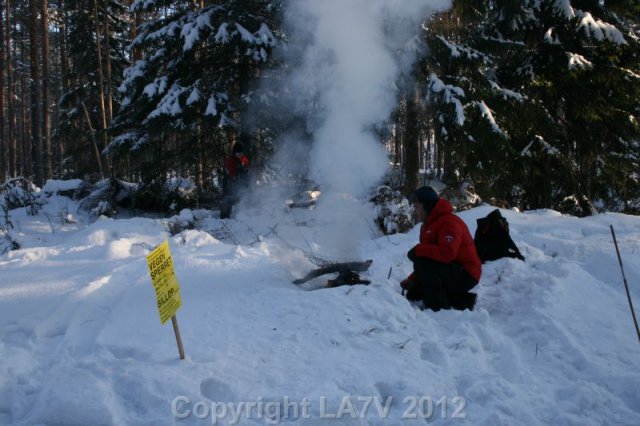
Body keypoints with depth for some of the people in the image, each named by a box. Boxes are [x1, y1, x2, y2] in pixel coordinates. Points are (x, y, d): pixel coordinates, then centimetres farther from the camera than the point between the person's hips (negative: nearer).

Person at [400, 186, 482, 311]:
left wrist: (418, 250, -23)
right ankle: (462, 301, 5)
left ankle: (439, 308, -20)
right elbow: (430, 259, 14)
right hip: (451, 272, 11)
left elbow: (447, 253, -34)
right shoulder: (427, 226, 14)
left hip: (465, 275, -10)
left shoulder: (449, 222, -18)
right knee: (413, 295, 8)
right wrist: (412, 280, 1)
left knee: (422, 263, -28)